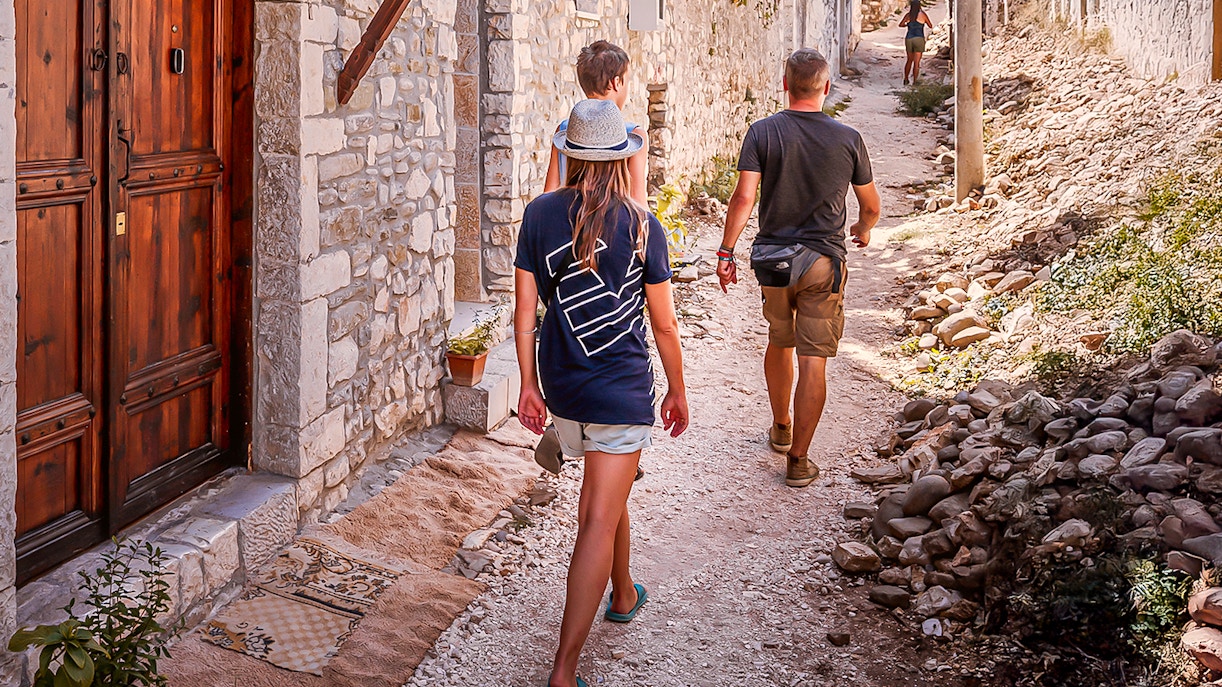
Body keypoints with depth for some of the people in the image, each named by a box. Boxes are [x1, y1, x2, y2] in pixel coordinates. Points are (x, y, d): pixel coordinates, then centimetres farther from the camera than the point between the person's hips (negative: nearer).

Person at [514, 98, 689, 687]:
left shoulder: (540, 214, -4)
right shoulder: (640, 225, -10)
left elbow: (525, 308, -3)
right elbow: (664, 323, -4)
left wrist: (529, 386, 6)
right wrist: (677, 391, 9)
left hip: (561, 384, 4)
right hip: (621, 388, -4)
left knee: (601, 490, 28)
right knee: (599, 521, -3)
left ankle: (623, 593, 50)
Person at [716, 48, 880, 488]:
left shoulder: (763, 132, -6)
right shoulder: (847, 139, -4)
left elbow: (744, 197, -14)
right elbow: (871, 206, 6)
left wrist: (726, 252, -7)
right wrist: (863, 230, 27)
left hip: (773, 259, 2)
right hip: (824, 261, -2)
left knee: (779, 342, 23)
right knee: (813, 361, 0)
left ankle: (781, 429, 40)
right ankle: (798, 460, -1)